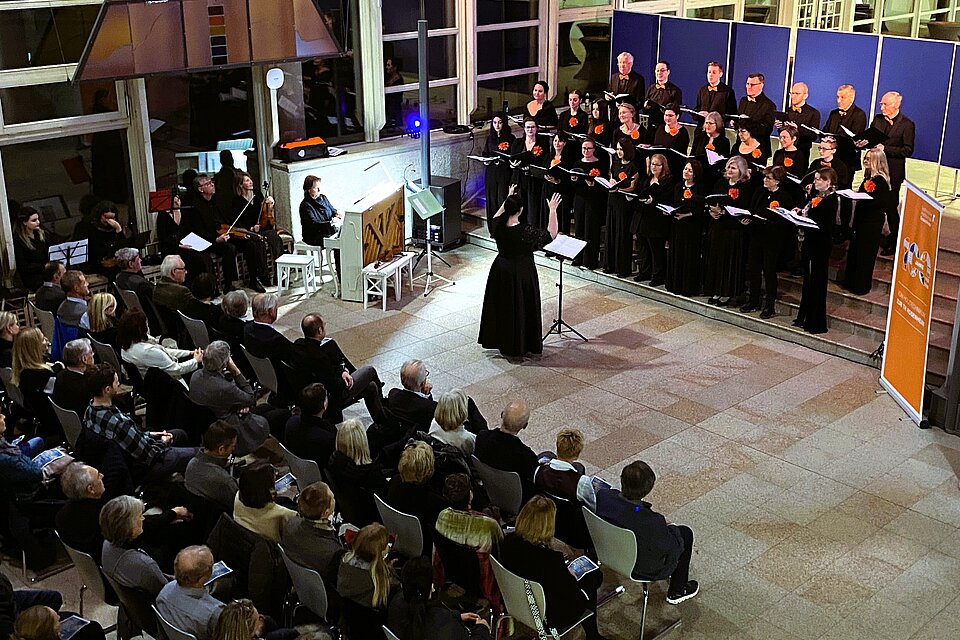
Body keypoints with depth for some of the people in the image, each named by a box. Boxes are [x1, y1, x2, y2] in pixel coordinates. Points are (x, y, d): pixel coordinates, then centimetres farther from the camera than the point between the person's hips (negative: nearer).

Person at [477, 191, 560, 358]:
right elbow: (551, 234, -21)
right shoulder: (525, 232, -28)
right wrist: (553, 210, -19)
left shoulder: (498, 226, -11)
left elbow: (496, 216, 15)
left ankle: (499, 340, 34)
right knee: (520, 308, 9)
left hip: (501, 271, 6)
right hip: (521, 274, -6)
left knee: (501, 306, 20)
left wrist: (508, 200, 17)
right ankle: (517, 346, 19)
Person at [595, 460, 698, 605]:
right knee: (685, 533, 16)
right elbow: (671, 548, -18)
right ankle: (677, 592, 34)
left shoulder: (602, 496, -24)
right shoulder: (652, 522, -38)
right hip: (645, 569, -5)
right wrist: (670, 528, 3)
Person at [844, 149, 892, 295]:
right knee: (854, 250, 14)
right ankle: (850, 281, 25)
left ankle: (861, 286, 10)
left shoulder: (881, 180, -17)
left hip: (873, 222, -9)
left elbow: (881, 202, -23)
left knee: (865, 253, 0)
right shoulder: (868, 176, 11)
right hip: (862, 219, 9)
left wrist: (862, 198, -27)